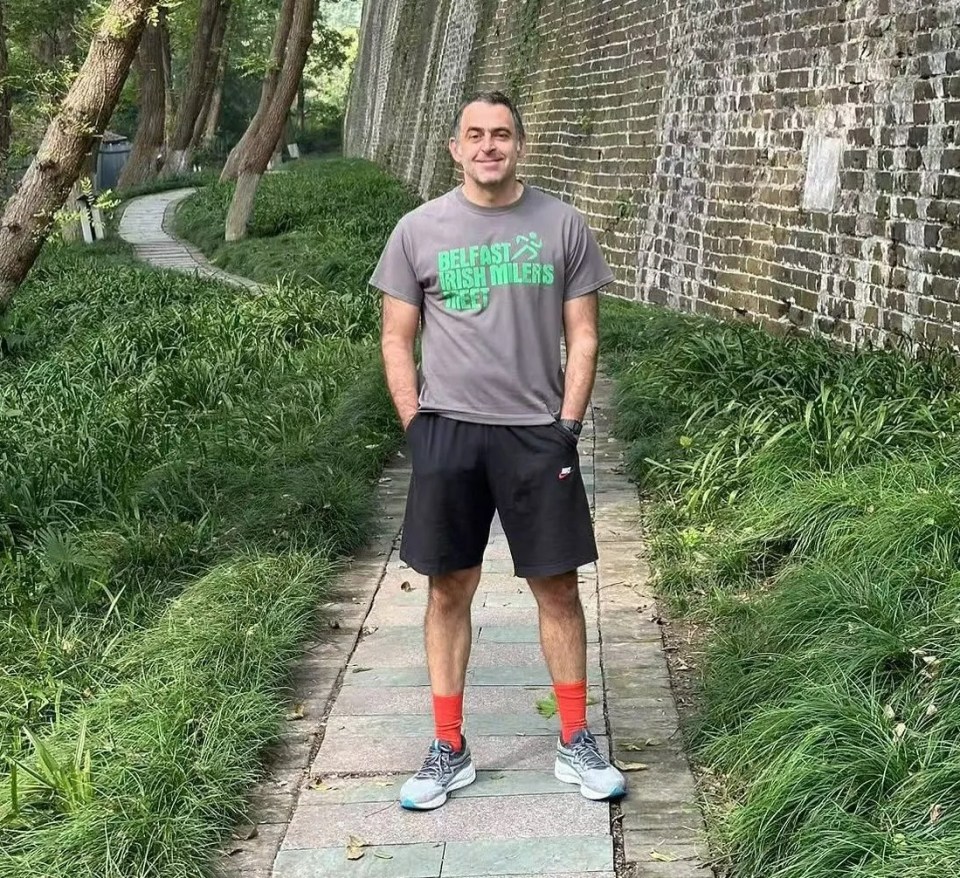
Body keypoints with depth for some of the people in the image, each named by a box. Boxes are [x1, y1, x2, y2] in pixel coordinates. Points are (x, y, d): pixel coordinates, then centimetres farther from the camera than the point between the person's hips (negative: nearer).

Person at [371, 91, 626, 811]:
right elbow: (397, 340, 5)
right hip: (448, 431, 0)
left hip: (538, 432, 0)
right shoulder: (419, 230, 2)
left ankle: (576, 743, 18)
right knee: (450, 588, 6)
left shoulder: (562, 226, 2)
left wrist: (568, 426, -4)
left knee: (557, 587, 5)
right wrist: (416, 428, -2)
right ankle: (449, 750, 17)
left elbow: (582, 337, 4)